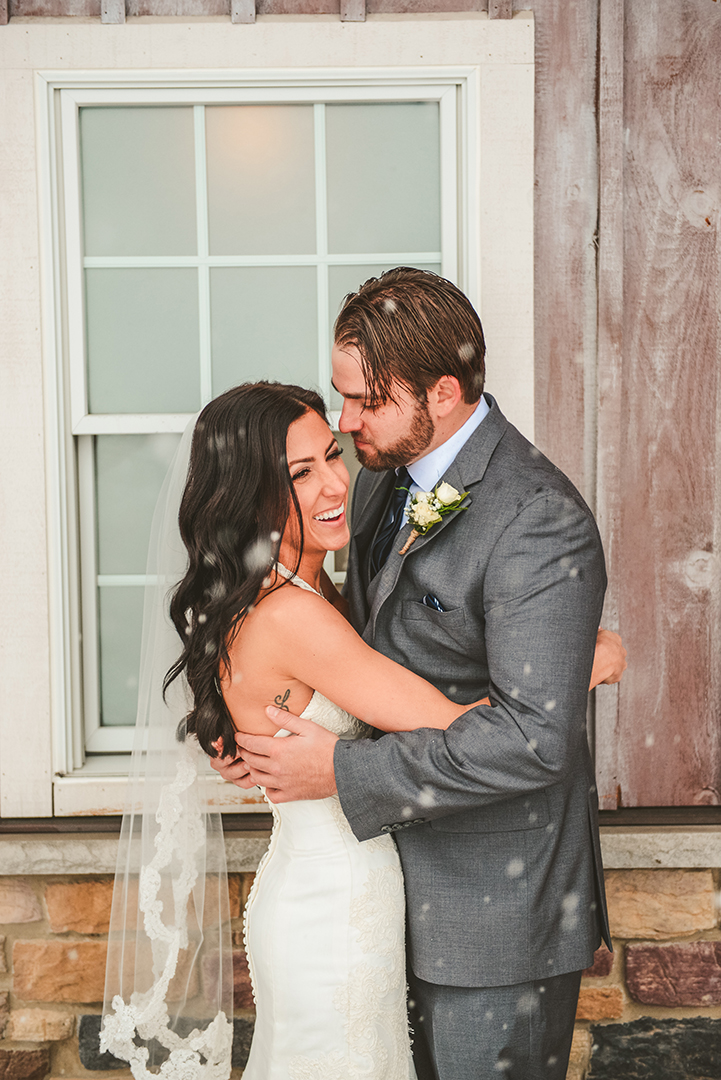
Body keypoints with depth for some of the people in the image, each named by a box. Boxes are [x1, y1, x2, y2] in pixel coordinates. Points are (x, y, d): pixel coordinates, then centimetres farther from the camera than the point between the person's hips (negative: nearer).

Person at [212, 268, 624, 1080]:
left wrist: (343, 772, -24)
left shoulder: (540, 526, -26)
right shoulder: (386, 473, 1)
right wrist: (264, 733, -3)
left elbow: (534, 737, -30)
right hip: (408, 869, 8)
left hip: (497, 902, -8)